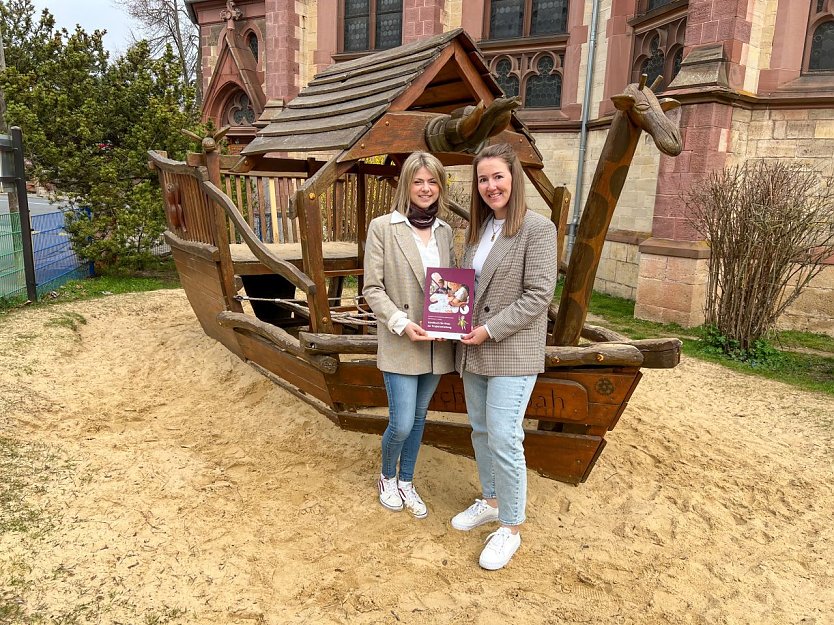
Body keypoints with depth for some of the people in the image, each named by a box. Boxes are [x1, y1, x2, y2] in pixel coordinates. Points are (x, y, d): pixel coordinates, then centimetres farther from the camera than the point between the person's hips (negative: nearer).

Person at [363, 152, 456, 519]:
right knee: (402, 423, -2)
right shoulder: (382, 227, -7)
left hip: (437, 343, 5)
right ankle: (387, 478, 29)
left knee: (419, 417, 16)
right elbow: (372, 288, -8)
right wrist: (401, 322, -20)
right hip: (400, 343, -4)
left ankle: (406, 482, 36)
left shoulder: (444, 231, 7)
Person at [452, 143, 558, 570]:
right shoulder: (478, 229, 11)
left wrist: (491, 330, -18)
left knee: (504, 439, -5)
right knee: (480, 431, 17)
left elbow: (538, 295, -16)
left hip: (513, 353, -7)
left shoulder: (537, 229, -11)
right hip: (474, 350, 7)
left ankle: (510, 528, 13)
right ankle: (490, 501, 37)